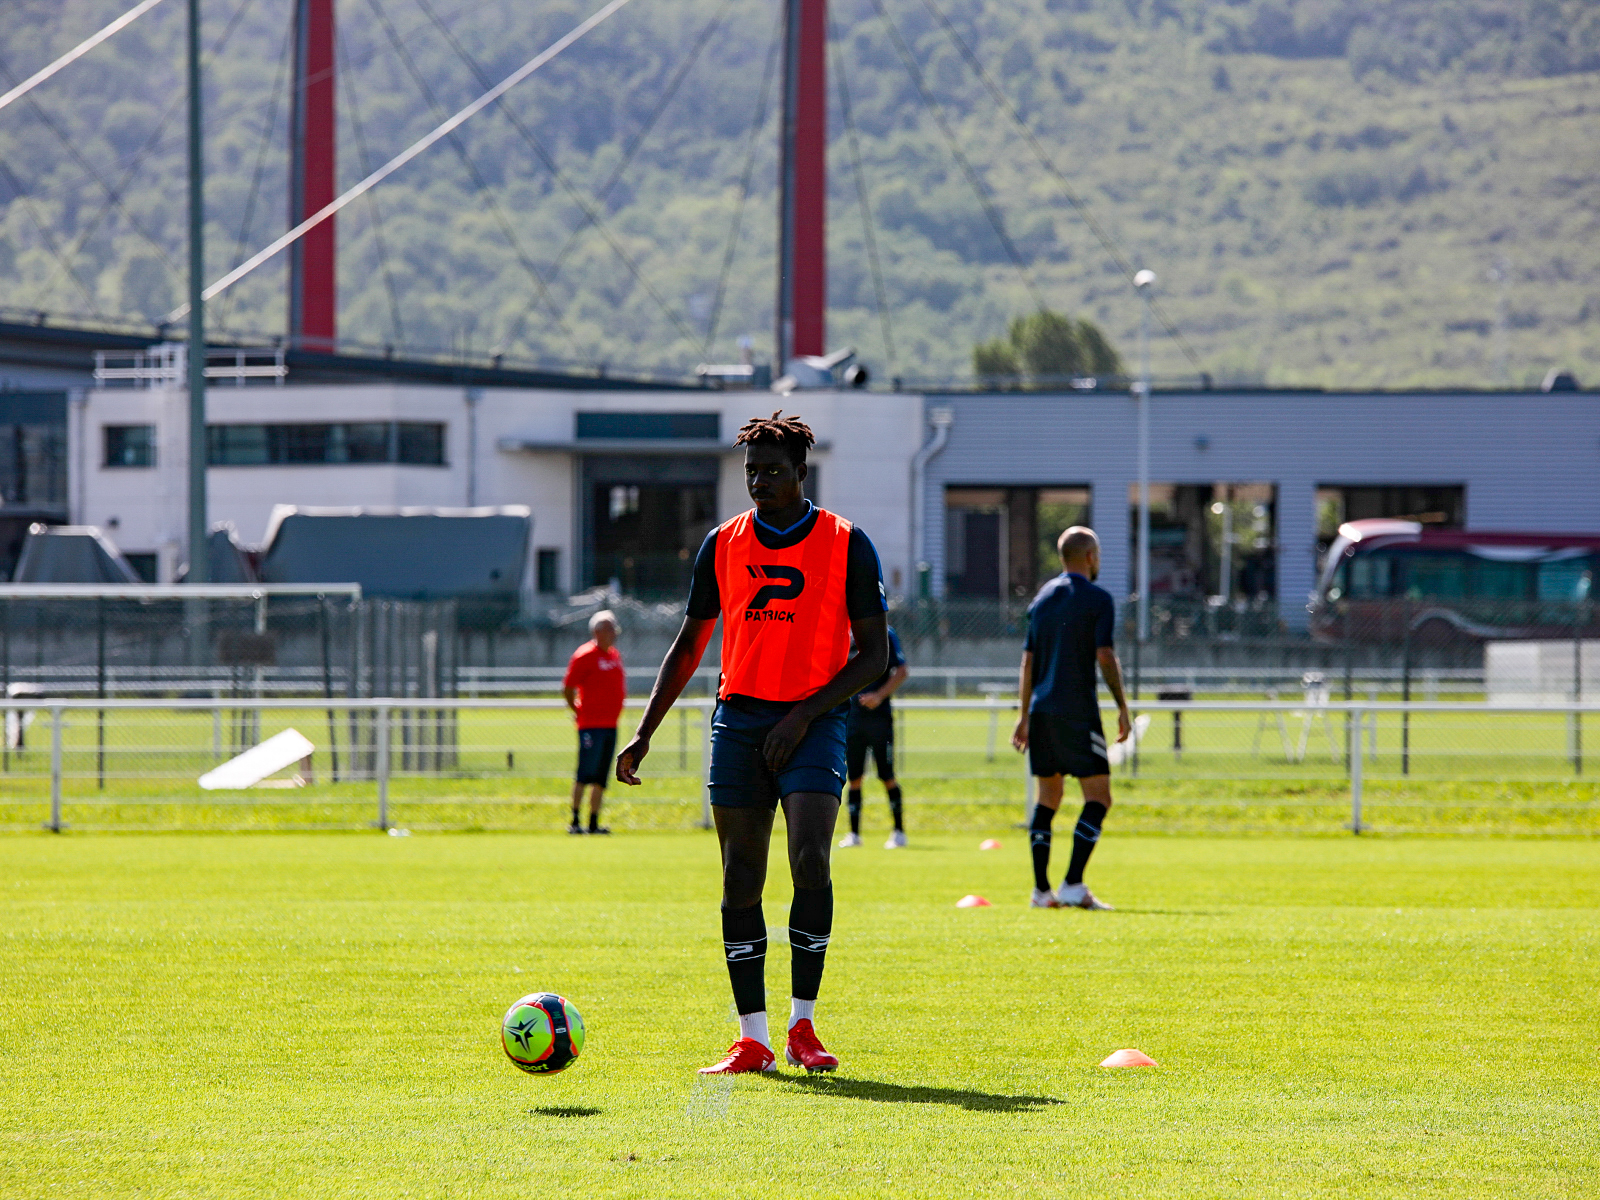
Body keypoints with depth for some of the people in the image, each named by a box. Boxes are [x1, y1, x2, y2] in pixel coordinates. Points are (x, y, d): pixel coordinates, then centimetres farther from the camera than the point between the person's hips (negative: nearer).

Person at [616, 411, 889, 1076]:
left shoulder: (847, 545, -1)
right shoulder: (723, 544, 9)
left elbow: (874, 654, -1)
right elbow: (688, 646, 15)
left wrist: (804, 715, -12)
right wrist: (643, 734, 6)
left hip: (813, 722, -3)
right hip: (738, 718, 3)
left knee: (810, 862, -20)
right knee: (741, 878, -1)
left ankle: (803, 1027, -8)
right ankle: (752, 1040, 3)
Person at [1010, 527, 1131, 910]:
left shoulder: (1042, 598, 14)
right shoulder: (1097, 599, -4)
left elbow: (1028, 662, 15)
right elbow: (1105, 657, -11)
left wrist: (1024, 716, 18)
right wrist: (1122, 708, -6)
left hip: (1041, 710, 7)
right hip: (1077, 711, -6)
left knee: (1048, 798, 12)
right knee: (1098, 796, -4)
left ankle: (1041, 889, 7)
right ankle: (1073, 885, -15)